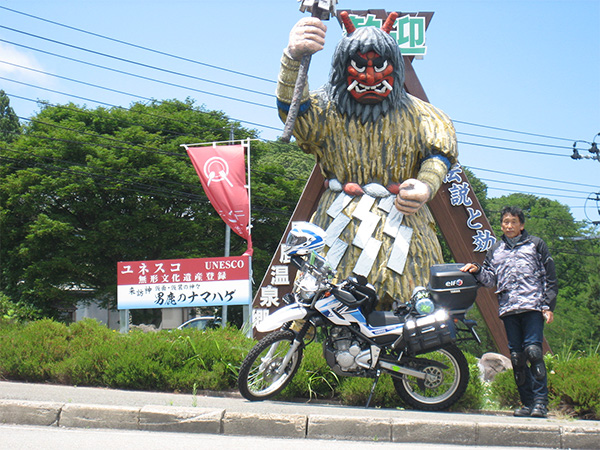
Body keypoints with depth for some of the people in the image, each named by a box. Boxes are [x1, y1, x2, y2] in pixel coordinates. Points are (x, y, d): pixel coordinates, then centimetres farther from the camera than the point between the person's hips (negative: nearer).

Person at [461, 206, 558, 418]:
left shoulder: (536, 244, 13)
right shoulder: (495, 250, 22)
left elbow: (550, 277, 9)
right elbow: (490, 278, 15)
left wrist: (548, 306, -1)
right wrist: (477, 270, -5)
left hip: (532, 306, -4)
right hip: (508, 309, 4)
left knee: (533, 351, -15)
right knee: (516, 357, 1)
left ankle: (540, 401, -12)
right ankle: (527, 402, 7)